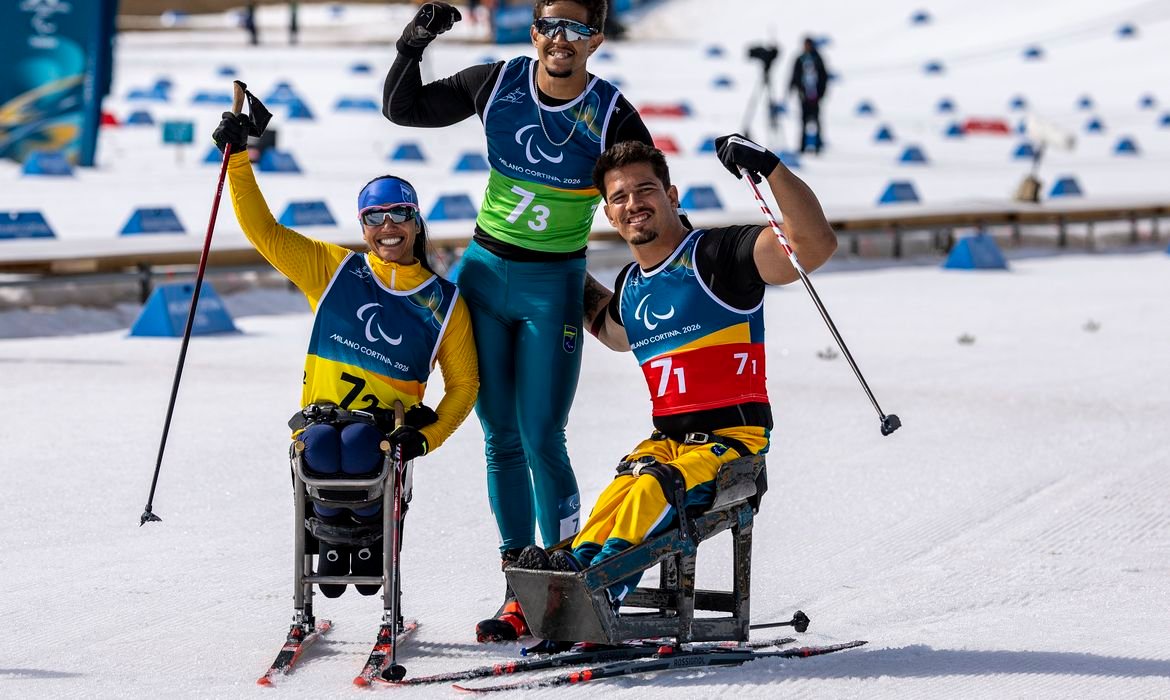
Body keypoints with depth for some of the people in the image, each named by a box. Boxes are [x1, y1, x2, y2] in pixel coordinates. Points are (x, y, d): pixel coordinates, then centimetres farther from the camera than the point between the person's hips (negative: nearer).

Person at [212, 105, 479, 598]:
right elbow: (264, 232, 8)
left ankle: (371, 536, -9)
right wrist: (237, 159, -2)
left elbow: (463, 383, 14)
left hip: (386, 427, 0)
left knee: (358, 443, -37)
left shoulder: (444, 302, 9)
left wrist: (427, 436, -5)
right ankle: (332, 536, -7)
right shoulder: (334, 271, 10)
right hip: (320, 419, 1)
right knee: (322, 447, -36)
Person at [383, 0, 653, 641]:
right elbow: (403, 108, 6)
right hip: (483, 273, 3)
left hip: (553, 287, -3)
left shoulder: (611, 115, -10)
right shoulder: (497, 84, -3)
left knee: (542, 443, -8)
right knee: (500, 439, 8)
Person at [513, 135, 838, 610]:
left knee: (653, 491, -34)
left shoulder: (716, 256, -5)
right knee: (619, 496, -27)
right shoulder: (630, 286, 17)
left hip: (733, 438, -5)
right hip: (665, 441, 5)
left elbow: (815, 245, -19)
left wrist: (768, 167, -27)